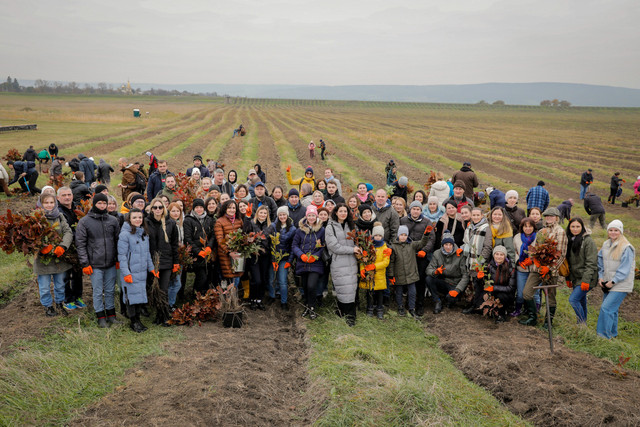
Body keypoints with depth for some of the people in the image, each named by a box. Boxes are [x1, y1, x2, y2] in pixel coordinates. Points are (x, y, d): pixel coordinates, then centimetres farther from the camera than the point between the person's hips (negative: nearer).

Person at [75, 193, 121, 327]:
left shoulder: (113, 220, 7)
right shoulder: (84, 222, -2)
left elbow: (118, 240, 13)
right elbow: (80, 244, -4)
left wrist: (119, 259, 8)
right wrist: (85, 263, -9)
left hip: (111, 263, 3)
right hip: (95, 264, -3)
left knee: (110, 290, 11)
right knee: (98, 292, 3)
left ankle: (111, 315, 23)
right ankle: (101, 317, 15)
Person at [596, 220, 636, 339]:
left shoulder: (626, 248, -14)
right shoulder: (606, 245, 9)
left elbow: (625, 269, -16)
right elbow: (600, 261, 17)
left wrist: (613, 282, -15)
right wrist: (600, 277, 6)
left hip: (620, 285, -7)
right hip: (607, 283, 7)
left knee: (606, 308, -14)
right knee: (612, 309, 15)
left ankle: (603, 335, -8)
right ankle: (612, 333, 28)